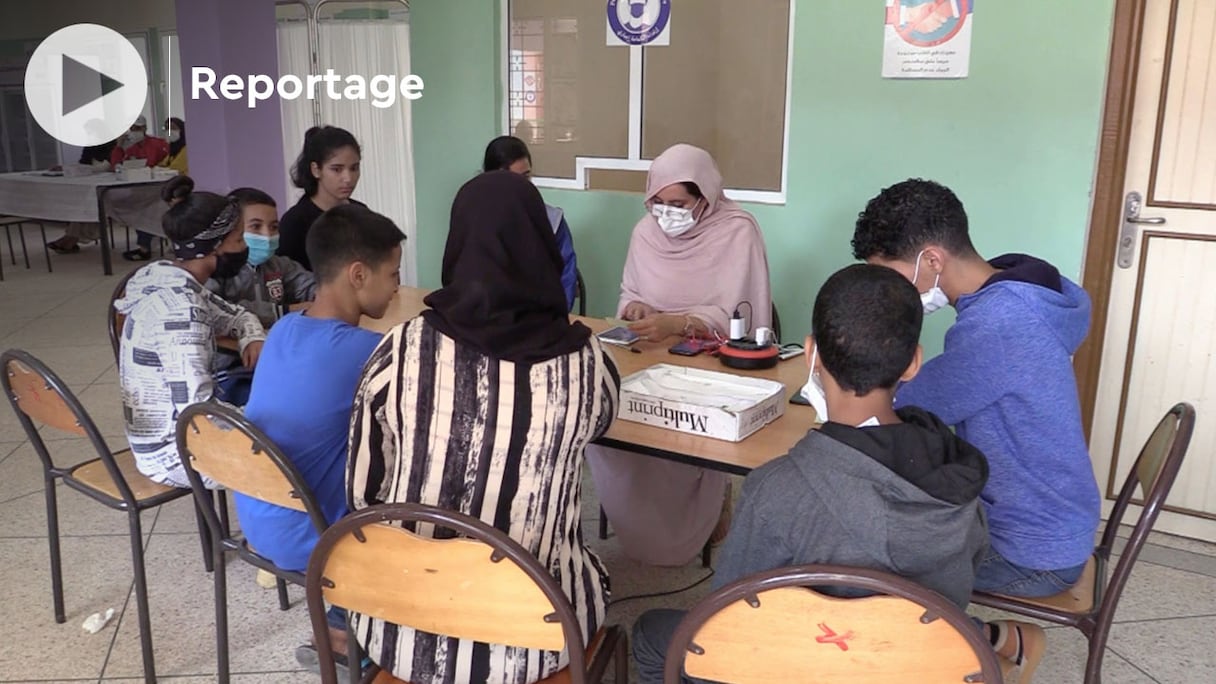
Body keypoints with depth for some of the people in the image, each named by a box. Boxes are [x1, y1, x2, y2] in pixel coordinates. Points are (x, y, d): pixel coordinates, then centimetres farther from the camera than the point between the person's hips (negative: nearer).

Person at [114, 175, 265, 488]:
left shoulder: (170, 280, 0)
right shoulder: (179, 310, -27)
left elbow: (235, 314, 18)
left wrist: (254, 339, -3)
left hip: (168, 433, 9)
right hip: (175, 453, -9)